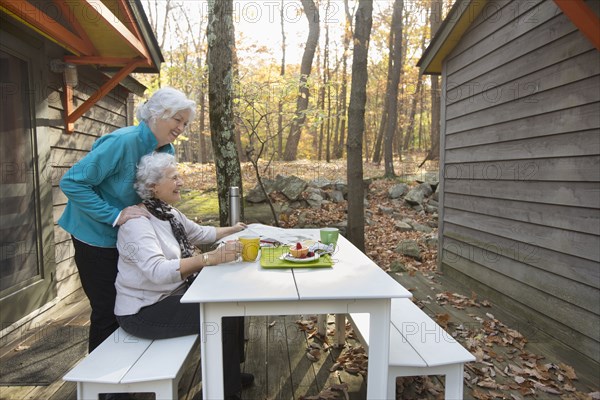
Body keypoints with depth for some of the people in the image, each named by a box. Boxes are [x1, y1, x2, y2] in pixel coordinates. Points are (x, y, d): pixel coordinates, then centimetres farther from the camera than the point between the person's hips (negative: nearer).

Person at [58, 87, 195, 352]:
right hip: (98, 238, -7)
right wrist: (115, 215, -29)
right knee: (108, 311, 3)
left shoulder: (167, 150, -1)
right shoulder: (123, 142, -26)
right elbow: (71, 182, -25)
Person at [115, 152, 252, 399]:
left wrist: (232, 230, 20)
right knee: (222, 316, -18)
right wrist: (211, 258, -43)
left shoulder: (169, 213, 4)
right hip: (144, 309, -9)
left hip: (173, 294, 9)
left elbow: (199, 233, 21)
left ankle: (230, 372, 25)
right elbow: (158, 271, -37)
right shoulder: (137, 222, -24)